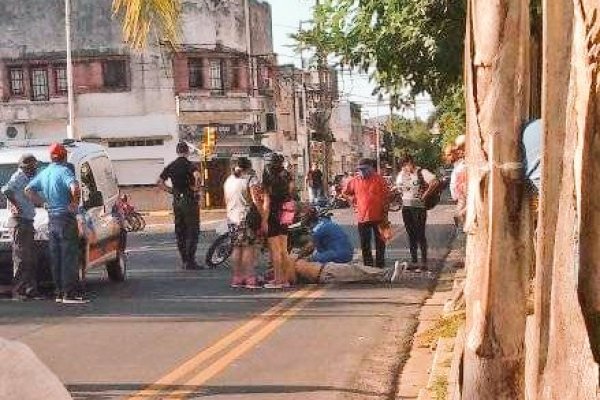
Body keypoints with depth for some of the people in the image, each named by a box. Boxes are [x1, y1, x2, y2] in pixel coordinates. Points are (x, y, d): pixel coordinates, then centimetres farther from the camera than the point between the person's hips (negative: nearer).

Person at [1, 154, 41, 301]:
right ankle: (18, 291, -6)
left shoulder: (26, 179, 18)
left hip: (27, 221, 10)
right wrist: (16, 205, -21)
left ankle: (31, 290, 16)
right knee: (21, 257, -9)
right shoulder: (19, 177, -10)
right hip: (20, 220, -10)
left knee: (30, 257, 11)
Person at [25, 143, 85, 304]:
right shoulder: (64, 171, -11)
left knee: (56, 258, 11)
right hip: (66, 218, -7)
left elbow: (28, 189, 22)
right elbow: (74, 187, -29)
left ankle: (60, 293, 15)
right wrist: (75, 203, -14)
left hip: (51, 219, 8)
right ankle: (70, 294, -7)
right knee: (69, 257, -5)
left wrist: (42, 201, 16)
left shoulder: (44, 173, 13)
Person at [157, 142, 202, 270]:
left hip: (177, 201, 6)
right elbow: (197, 175, -31)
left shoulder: (171, 166, 8)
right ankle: (190, 261, -4)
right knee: (192, 232, -1)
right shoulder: (189, 164, -10)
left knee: (180, 232, 11)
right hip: (189, 200, -6)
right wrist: (196, 187, -15)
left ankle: (184, 261, 16)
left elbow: (159, 182, 11)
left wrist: (171, 190, 11)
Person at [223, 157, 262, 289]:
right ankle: (249, 278, -4)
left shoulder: (228, 180, 14)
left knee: (237, 248, 11)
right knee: (249, 247, -3)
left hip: (232, 218, 6)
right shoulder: (250, 178, -6)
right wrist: (262, 215, -12)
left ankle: (236, 278, 14)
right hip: (247, 217, -6)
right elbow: (255, 200, -14)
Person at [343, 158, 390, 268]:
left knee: (380, 242, 7)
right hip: (362, 217, 3)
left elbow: (386, 196, -7)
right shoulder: (355, 181, 2)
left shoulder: (379, 179, -8)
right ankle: (368, 266, 22)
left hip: (378, 217, -3)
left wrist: (385, 212, -9)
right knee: (365, 244, 10)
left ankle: (380, 265, 17)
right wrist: (354, 201, 8)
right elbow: (346, 192, 18)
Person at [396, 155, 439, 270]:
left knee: (420, 234, -5)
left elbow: (434, 182, -22)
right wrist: (403, 195, 11)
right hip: (406, 207, 6)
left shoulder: (421, 172, -9)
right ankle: (414, 261, 14)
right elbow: (398, 186, 26)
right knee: (411, 235, 9)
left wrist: (425, 194, -18)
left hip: (419, 207, -6)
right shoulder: (402, 174, 10)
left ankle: (424, 261, 1)